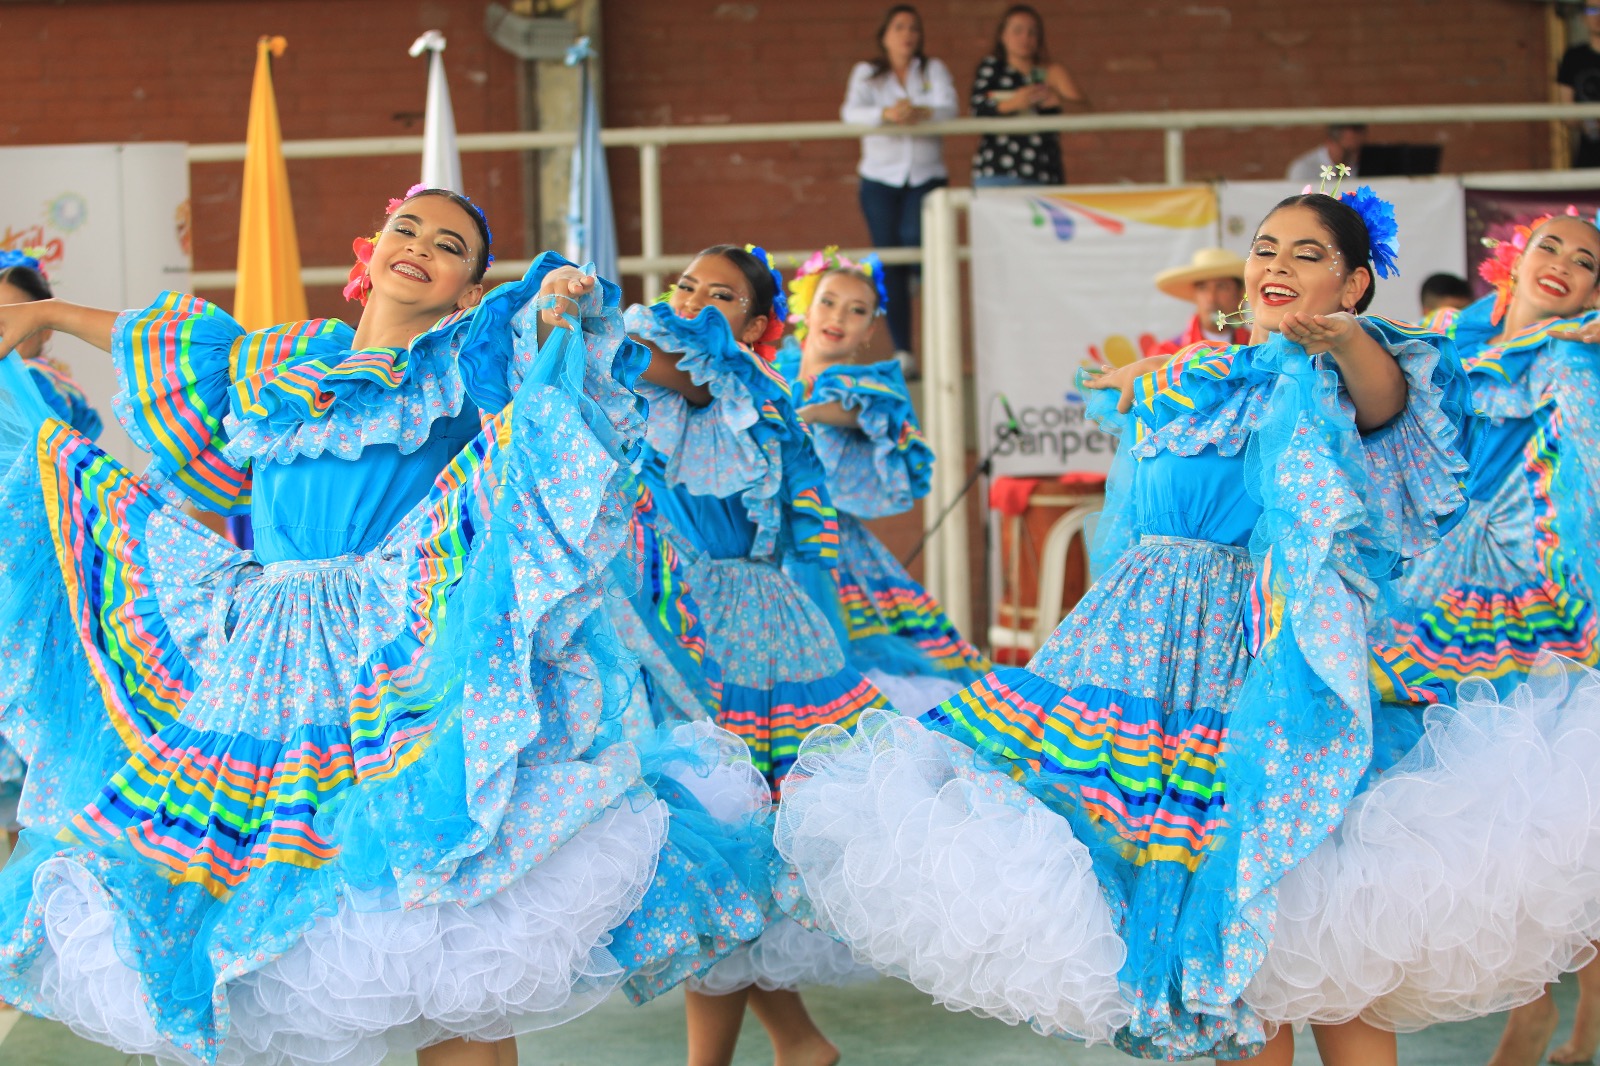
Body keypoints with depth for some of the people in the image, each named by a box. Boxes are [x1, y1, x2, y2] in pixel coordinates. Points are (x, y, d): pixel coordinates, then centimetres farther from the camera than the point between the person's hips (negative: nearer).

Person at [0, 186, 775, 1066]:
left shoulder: (467, 359, 9)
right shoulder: (277, 363, 20)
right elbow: (167, 340, 36)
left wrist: (561, 302, -30)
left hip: (407, 665, -4)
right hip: (265, 672, 5)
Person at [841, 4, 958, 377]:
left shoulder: (934, 70, 9)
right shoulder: (867, 73, 8)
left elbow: (948, 109, -8)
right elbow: (851, 112, -10)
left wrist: (919, 113, -30)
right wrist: (886, 114, -31)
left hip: (926, 175, 0)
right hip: (880, 178, 0)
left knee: (915, 239, -26)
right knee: (889, 264, -2)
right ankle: (902, 351, 2)